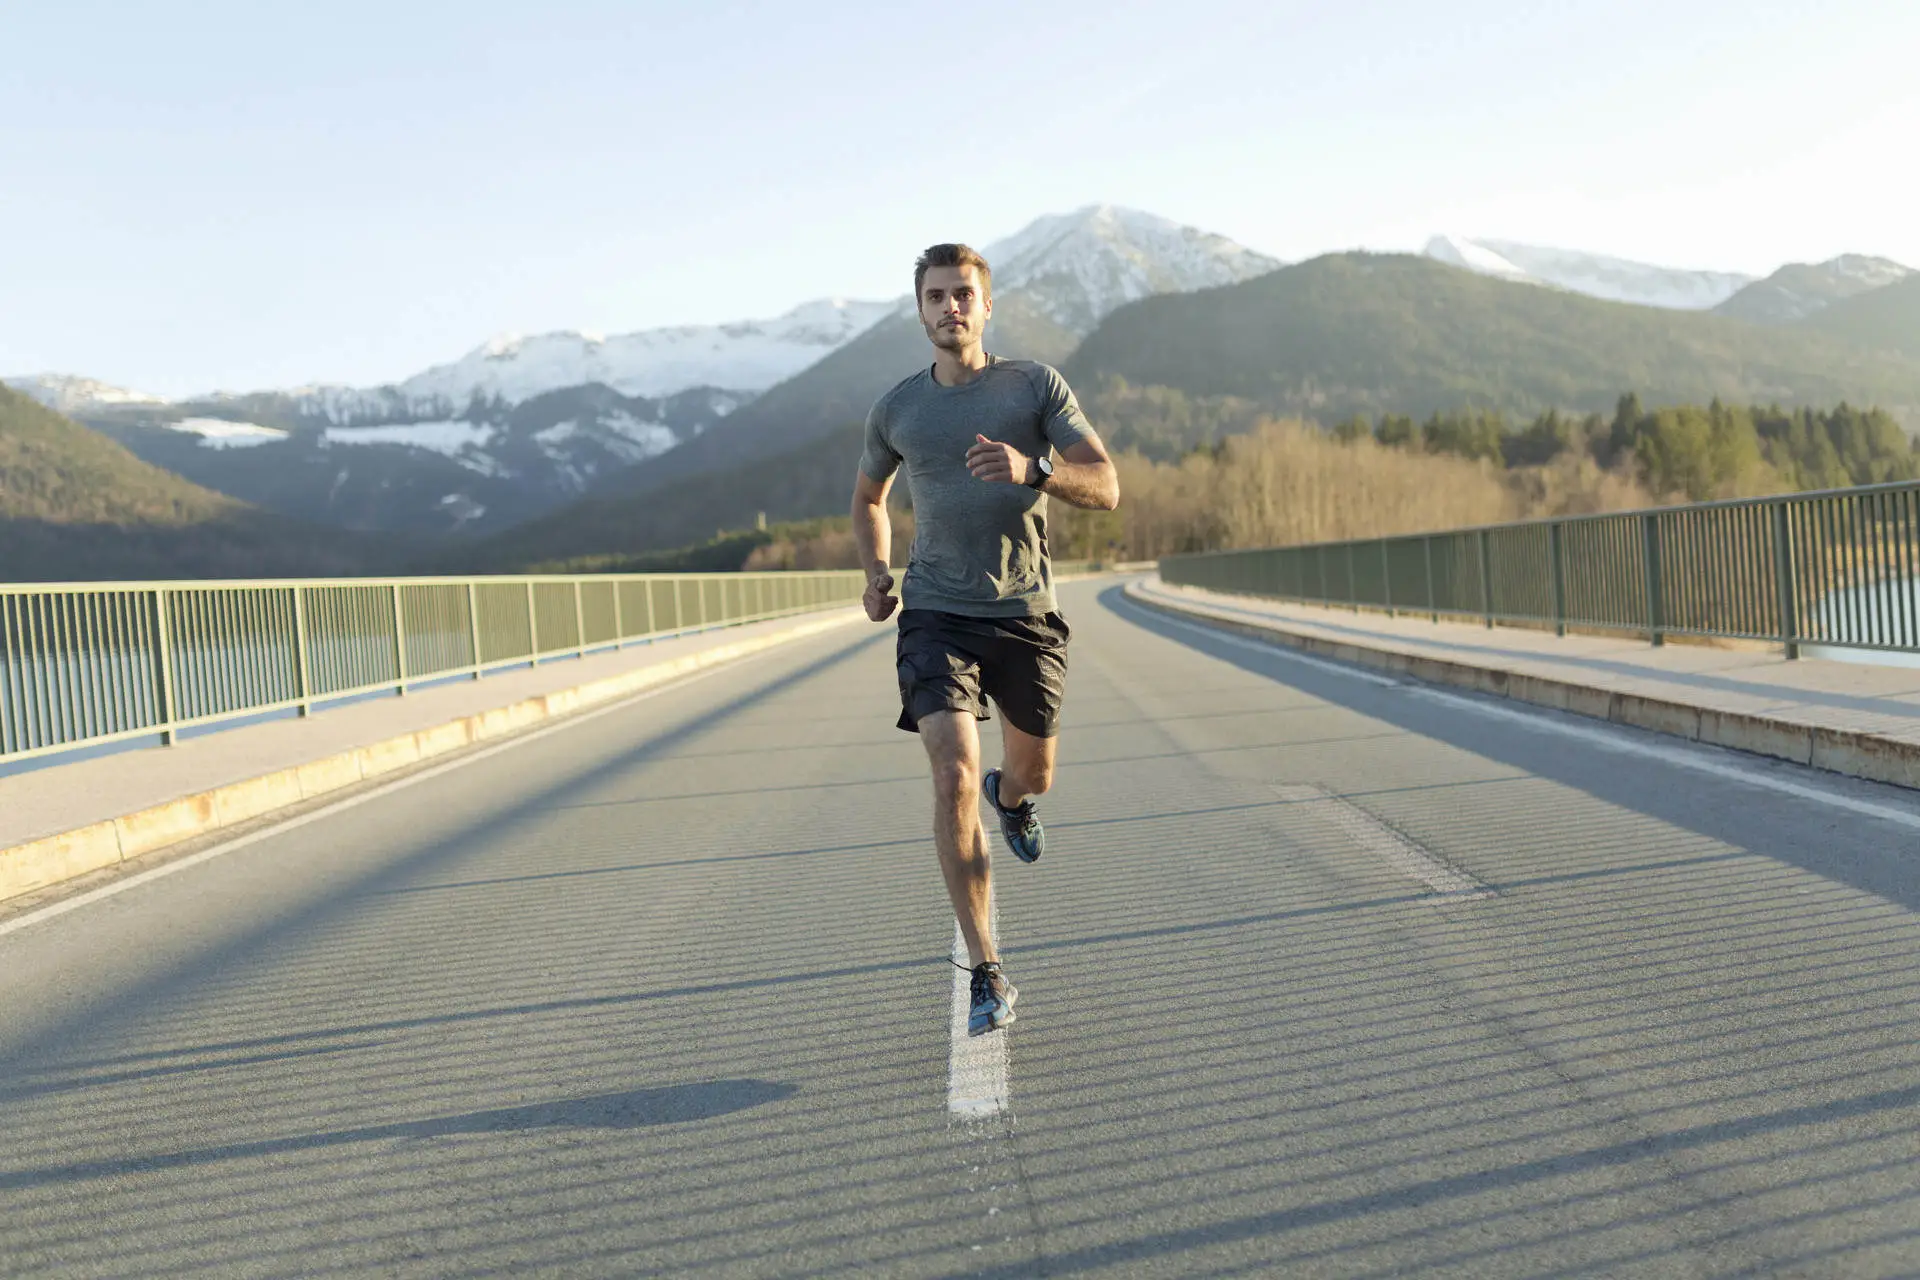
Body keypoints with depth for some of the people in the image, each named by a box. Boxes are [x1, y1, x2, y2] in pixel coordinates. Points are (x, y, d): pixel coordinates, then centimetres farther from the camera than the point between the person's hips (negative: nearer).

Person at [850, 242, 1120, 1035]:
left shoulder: (1036, 386, 1)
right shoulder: (896, 411, 6)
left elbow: (1106, 488, -8)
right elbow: (868, 498, 24)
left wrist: (1034, 470, -28)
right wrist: (877, 573, 6)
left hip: (1025, 613, 1)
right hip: (936, 614, 0)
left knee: (1031, 777, 14)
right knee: (954, 777, -16)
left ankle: (1011, 798, 55)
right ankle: (987, 972, -7)